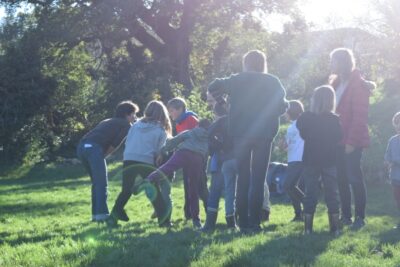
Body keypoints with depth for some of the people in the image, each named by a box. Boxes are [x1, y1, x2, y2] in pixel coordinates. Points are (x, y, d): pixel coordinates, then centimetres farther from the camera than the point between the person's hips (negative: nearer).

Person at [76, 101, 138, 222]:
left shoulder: (108, 122, 34)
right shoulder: (126, 125, 12)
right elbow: (115, 144, 1)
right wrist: (104, 154, 8)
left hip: (82, 146, 8)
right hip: (94, 147, -8)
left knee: (96, 182, 16)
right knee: (102, 183, -4)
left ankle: (95, 214, 16)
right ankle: (102, 214, -9)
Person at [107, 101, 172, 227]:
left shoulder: (136, 125, 14)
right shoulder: (160, 131, 5)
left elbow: (127, 142, 14)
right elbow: (159, 151, 5)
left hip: (129, 160, 3)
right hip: (147, 163, -3)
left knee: (126, 191, 15)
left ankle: (113, 217, 6)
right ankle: (163, 220, 8)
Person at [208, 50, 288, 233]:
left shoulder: (237, 80, 3)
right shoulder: (273, 82, 3)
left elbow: (213, 87, -4)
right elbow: (282, 107, 0)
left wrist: (223, 103, 10)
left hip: (240, 134, 1)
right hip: (264, 135, -1)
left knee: (243, 177, 7)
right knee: (259, 178, 4)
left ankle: (244, 223, 4)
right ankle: (255, 222, -2)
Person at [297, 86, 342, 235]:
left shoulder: (306, 118, -6)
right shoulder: (334, 119, -6)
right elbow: (339, 139, 4)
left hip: (311, 160, 0)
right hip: (329, 161, 0)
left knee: (310, 192, 5)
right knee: (332, 193, 6)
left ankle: (308, 228, 2)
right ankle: (335, 227, 6)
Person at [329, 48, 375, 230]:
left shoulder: (358, 85, -9)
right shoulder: (336, 83, 13)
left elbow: (360, 116, -14)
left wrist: (352, 140, -19)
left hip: (352, 141, -7)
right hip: (337, 140, 7)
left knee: (354, 177, -3)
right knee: (341, 178, 9)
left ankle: (360, 217, 4)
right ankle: (346, 215, 16)